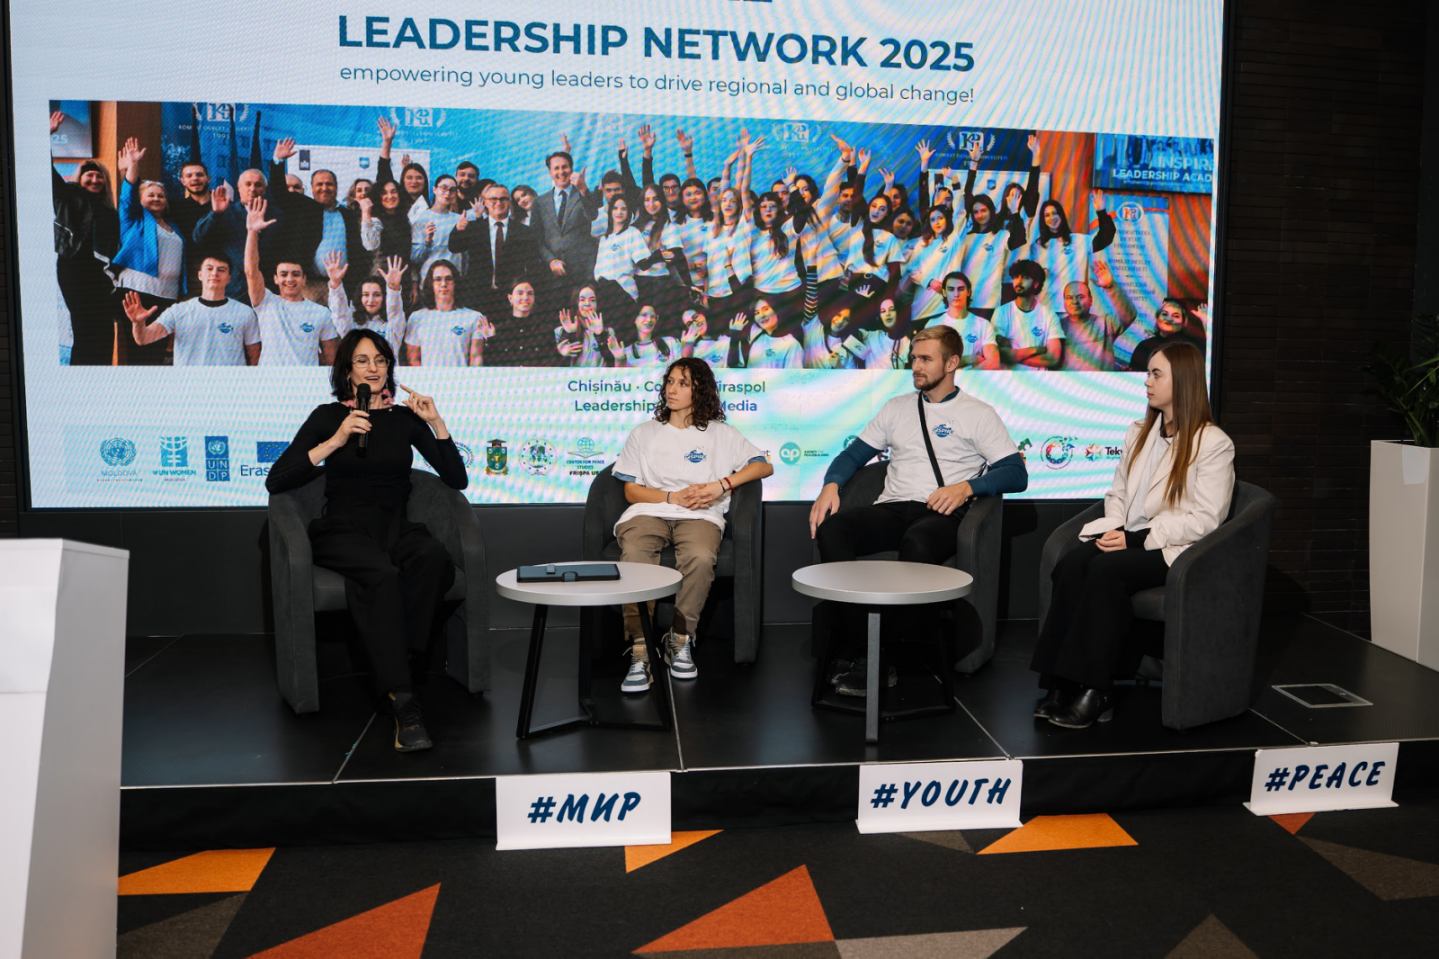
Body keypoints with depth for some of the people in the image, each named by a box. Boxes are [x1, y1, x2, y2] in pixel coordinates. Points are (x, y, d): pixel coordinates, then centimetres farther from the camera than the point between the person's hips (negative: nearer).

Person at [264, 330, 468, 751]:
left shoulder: (405, 418, 15)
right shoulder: (329, 416, 9)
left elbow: (457, 480, 11)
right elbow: (276, 481, -1)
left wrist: (437, 423, 1)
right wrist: (336, 442, -8)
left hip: (396, 527, 3)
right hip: (344, 530, -2)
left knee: (434, 556, -35)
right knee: (381, 574, -38)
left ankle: (395, 665, -28)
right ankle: (402, 701, -43)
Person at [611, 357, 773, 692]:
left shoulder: (720, 434, 18)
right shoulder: (643, 434, 22)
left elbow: (764, 466, 10)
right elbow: (631, 490, 13)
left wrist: (721, 485, -4)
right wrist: (674, 497, -4)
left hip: (699, 515, -1)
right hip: (649, 511, 1)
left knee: (700, 559, -38)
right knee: (634, 560, -36)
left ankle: (680, 641, -19)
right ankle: (640, 653, -34)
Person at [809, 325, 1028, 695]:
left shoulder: (978, 414, 11)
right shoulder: (897, 407, 23)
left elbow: (1016, 473, 2)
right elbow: (853, 454, 21)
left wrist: (966, 487, -16)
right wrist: (831, 484, -1)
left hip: (942, 514, -4)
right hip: (892, 509, 4)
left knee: (917, 543, -41)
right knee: (831, 528, -29)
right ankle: (854, 651, -29)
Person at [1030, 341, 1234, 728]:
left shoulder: (1213, 443, -3)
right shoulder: (1140, 431, 19)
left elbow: (1205, 519, -11)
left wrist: (1138, 539, -17)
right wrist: (1114, 528, -2)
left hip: (1171, 548, -5)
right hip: (1127, 537, 6)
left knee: (1105, 571, -33)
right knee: (1071, 563, -26)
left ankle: (1095, 691, -27)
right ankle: (1061, 683, -29)